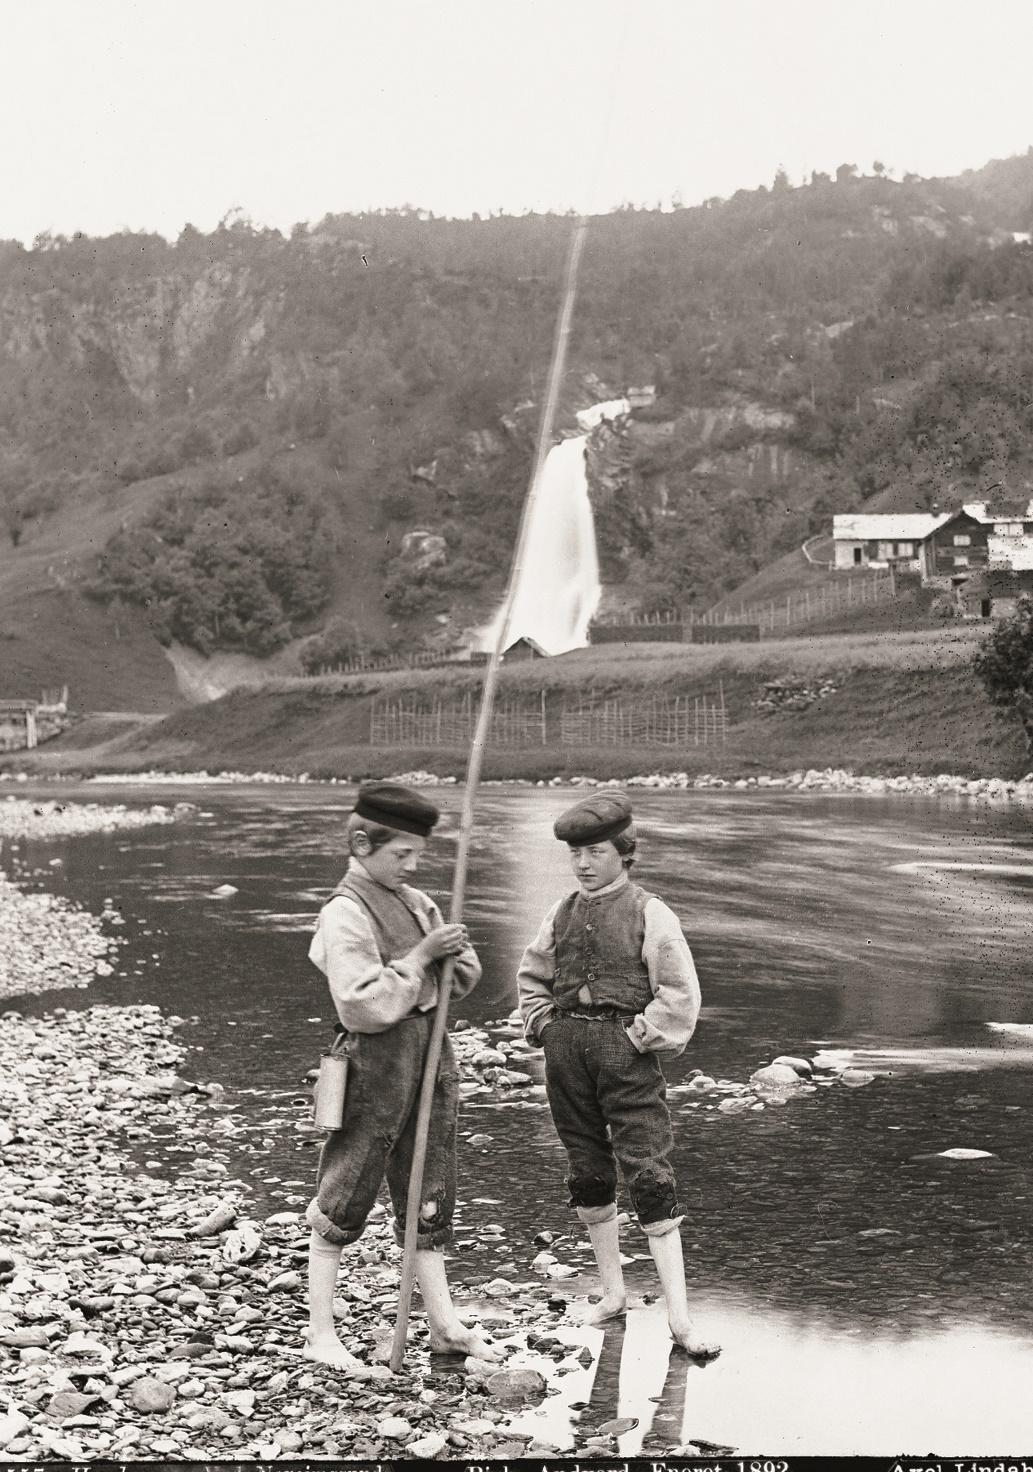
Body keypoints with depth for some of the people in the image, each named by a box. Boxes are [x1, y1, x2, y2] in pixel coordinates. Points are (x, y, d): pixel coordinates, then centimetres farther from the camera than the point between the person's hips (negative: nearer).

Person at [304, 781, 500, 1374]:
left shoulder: (416, 901, 8)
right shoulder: (345, 915, -16)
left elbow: (467, 975, 14)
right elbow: (367, 1004, -24)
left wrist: (454, 952, -8)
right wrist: (420, 955, -21)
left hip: (431, 1052, 8)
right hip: (377, 1061, -8)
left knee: (429, 1196, 15)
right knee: (344, 1202, 2)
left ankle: (445, 1323, 24)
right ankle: (321, 1332, 13)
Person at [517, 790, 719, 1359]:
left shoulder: (649, 913, -5)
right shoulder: (563, 914, 9)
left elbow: (680, 994, -6)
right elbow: (532, 974, 23)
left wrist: (639, 1037, -11)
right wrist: (543, 1024, 9)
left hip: (626, 1051, -5)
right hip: (567, 1050, 5)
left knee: (649, 1174, -8)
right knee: (587, 1172, 12)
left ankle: (679, 1317, -7)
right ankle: (613, 1292, 27)